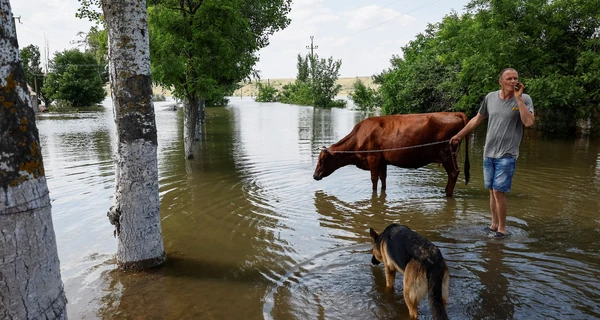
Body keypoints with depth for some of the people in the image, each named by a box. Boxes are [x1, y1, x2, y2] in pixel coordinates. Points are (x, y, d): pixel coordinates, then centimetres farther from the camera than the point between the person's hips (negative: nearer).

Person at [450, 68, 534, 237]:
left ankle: (502, 228, 7)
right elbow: (477, 119, 17)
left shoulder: (524, 99, -4)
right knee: (492, 191, 10)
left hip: (507, 155, -4)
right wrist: (459, 135, 20)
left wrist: (518, 98, -18)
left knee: (499, 191, -7)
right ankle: (494, 224, 23)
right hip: (488, 153, 4)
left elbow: (529, 122, -21)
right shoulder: (490, 97, 5)